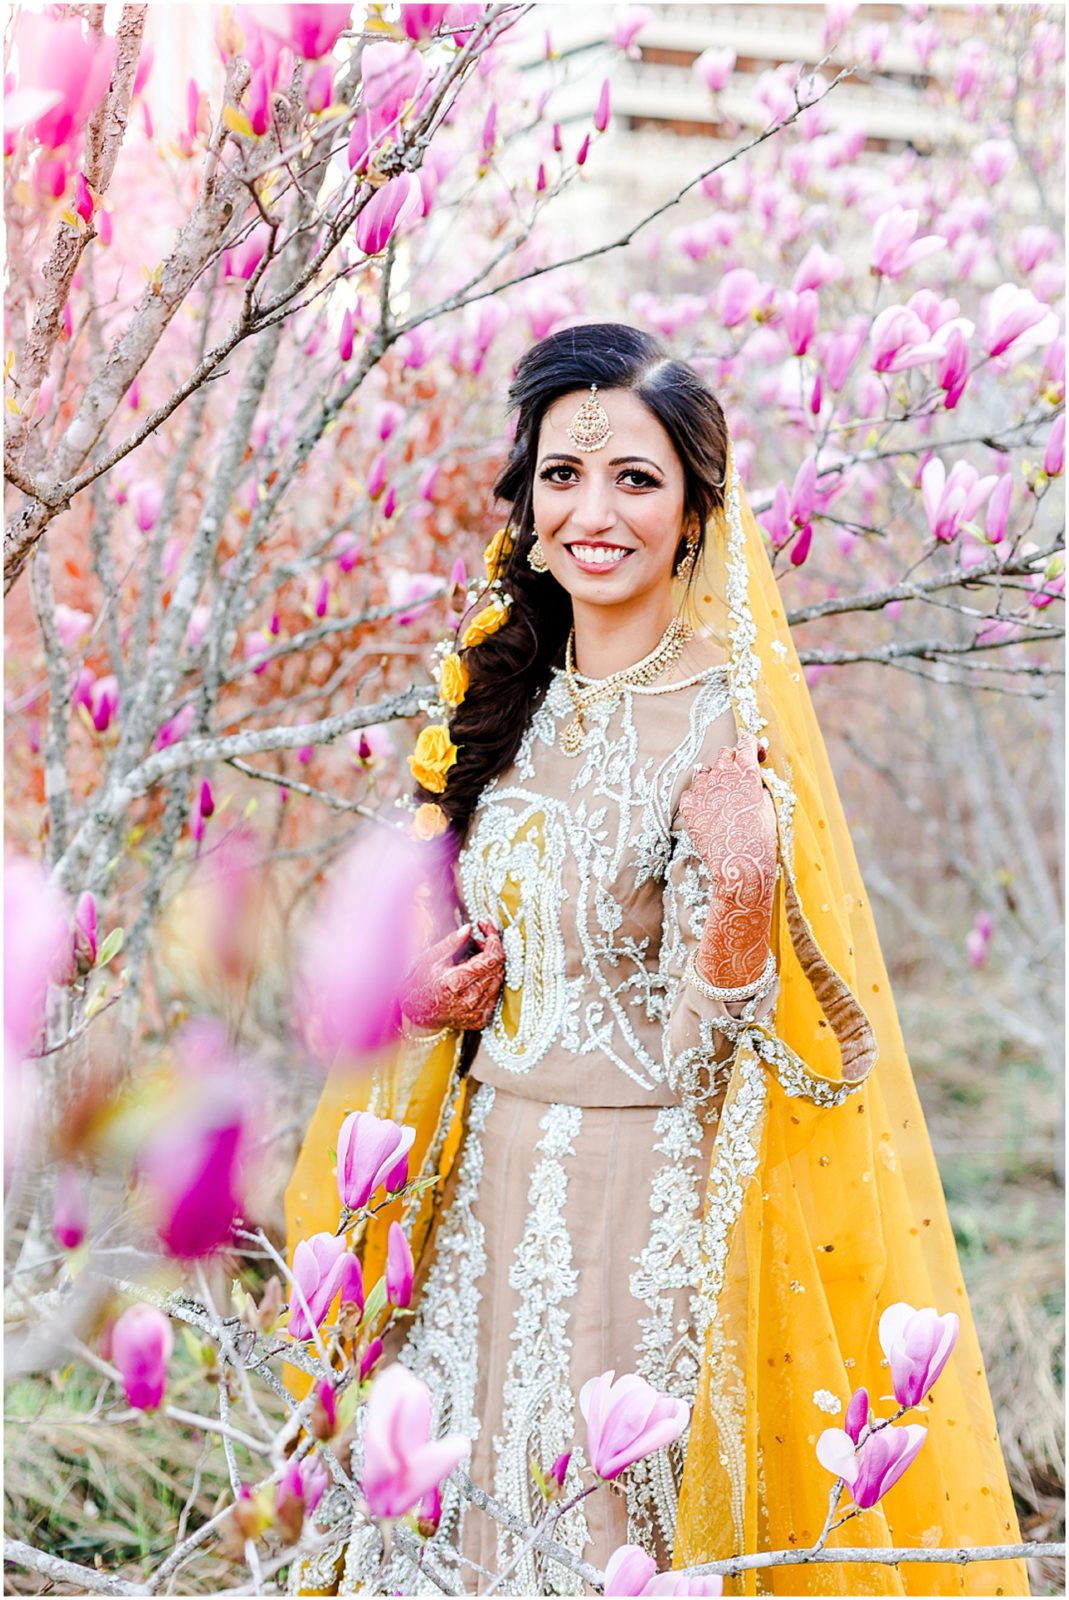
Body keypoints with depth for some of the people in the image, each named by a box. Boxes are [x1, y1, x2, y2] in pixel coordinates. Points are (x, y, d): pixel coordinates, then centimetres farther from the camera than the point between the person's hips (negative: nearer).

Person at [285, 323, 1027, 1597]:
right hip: (493, 1184, 6)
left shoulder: (724, 723, -15)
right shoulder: (521, 694, 5)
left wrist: (742, 892, -35)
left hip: (642, 1199, -6)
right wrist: (433, 989, -2)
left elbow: (707, 1048, -18)